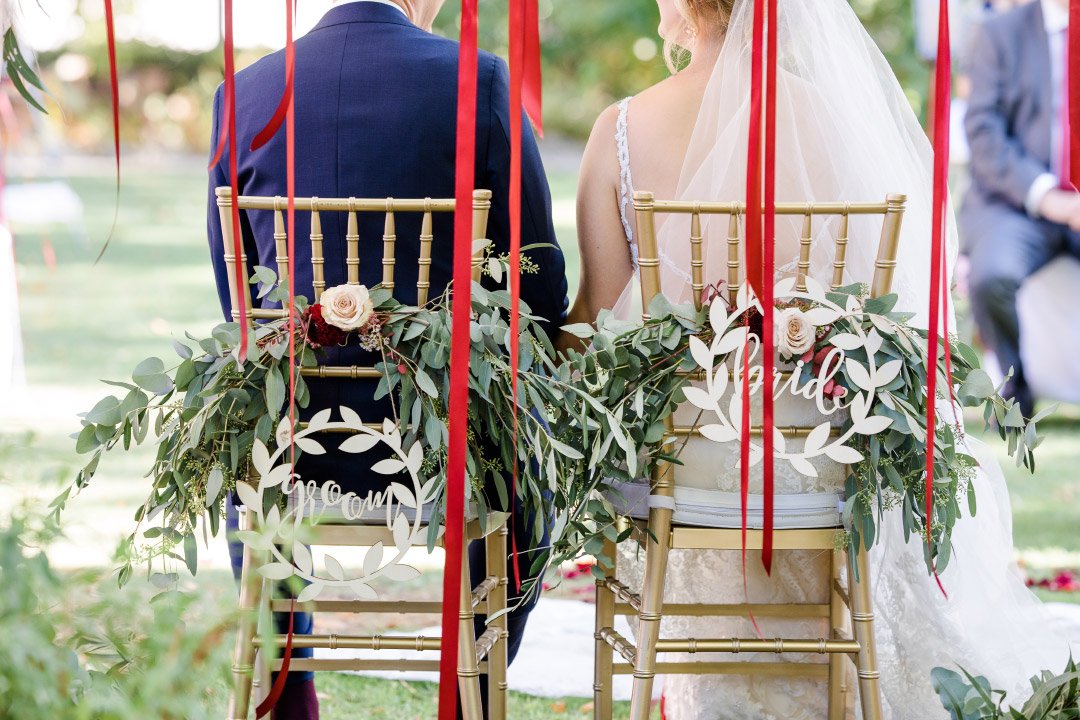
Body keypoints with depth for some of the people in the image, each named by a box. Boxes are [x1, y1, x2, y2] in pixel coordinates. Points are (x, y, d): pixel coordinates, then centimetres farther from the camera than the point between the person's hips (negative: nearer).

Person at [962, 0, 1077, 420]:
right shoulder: (1000, 35, 5)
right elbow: (984, 134, -3)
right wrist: (1045, 196, -17)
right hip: (1014, 204, -1)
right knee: (993, 277, -32)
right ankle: (1019, 383, -4)